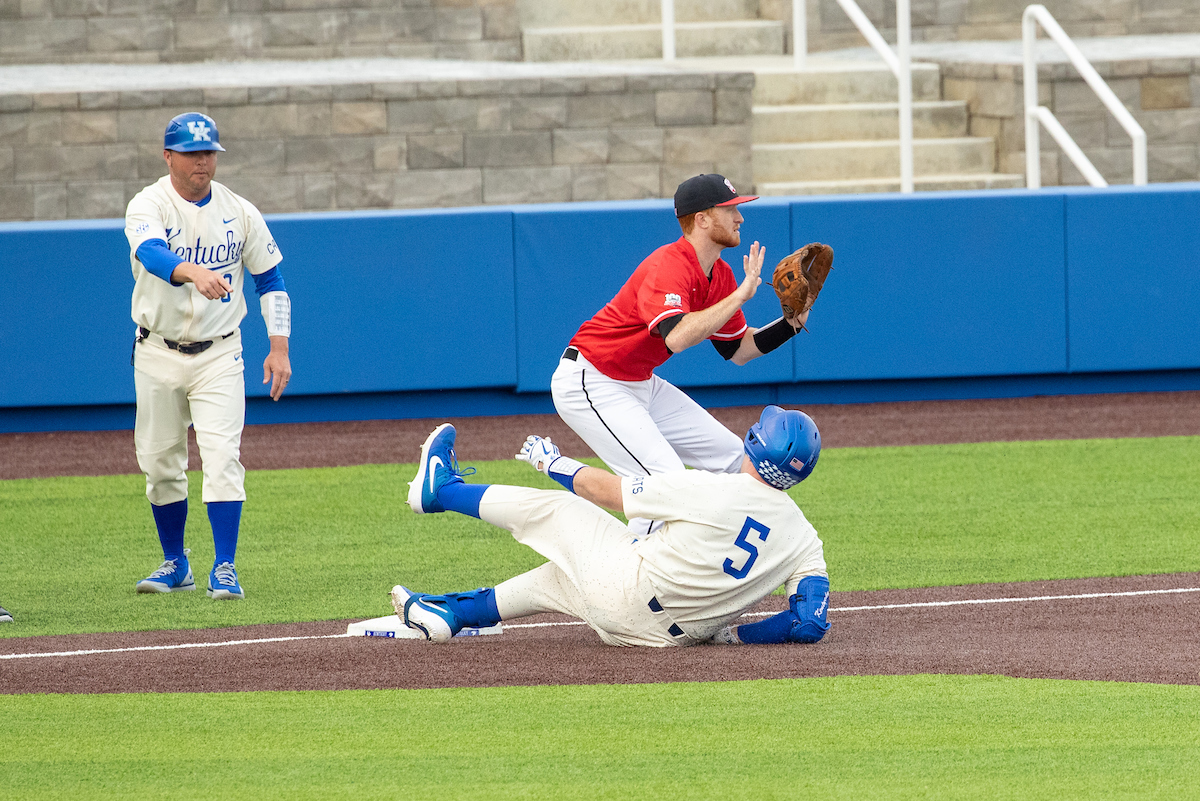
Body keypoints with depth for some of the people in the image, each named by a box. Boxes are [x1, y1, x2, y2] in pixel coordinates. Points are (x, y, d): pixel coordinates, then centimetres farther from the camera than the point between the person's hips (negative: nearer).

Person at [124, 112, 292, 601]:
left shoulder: (240, 214, 0)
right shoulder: (148, 206, -10)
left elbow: (270, 280, 9)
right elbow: (152, 251, -33)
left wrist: (279, 347, -1)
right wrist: (194, 272, -54)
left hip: (218, 354, 0)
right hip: (158, 355, 0)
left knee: (221, 456, -14)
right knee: (160, 463, 8)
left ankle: (225, 569, -15)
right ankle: (175, 564, 26)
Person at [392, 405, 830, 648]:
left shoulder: (708, 490, -20)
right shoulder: (805, 539, -8)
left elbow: (601, 488, -8)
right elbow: (812, 625, -14)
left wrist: (552, 461, 11)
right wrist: (734, 634, -1)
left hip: (627, 591, -5)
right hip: (676, 636, 5)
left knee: (552, 507, 15)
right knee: (551, 578, 29)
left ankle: (441, 488, 37)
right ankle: (451, 614, 41)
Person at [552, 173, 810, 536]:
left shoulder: (720, 275, 3)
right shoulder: (668, 268, -26)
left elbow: (737, 350, 12)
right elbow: (676, 337, -44)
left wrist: (791, 324, -4)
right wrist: (740, 295, -37)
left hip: (640, 383, 10)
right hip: (590, 383, -10)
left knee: (730, 456, 10)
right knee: (665, 479, -23)